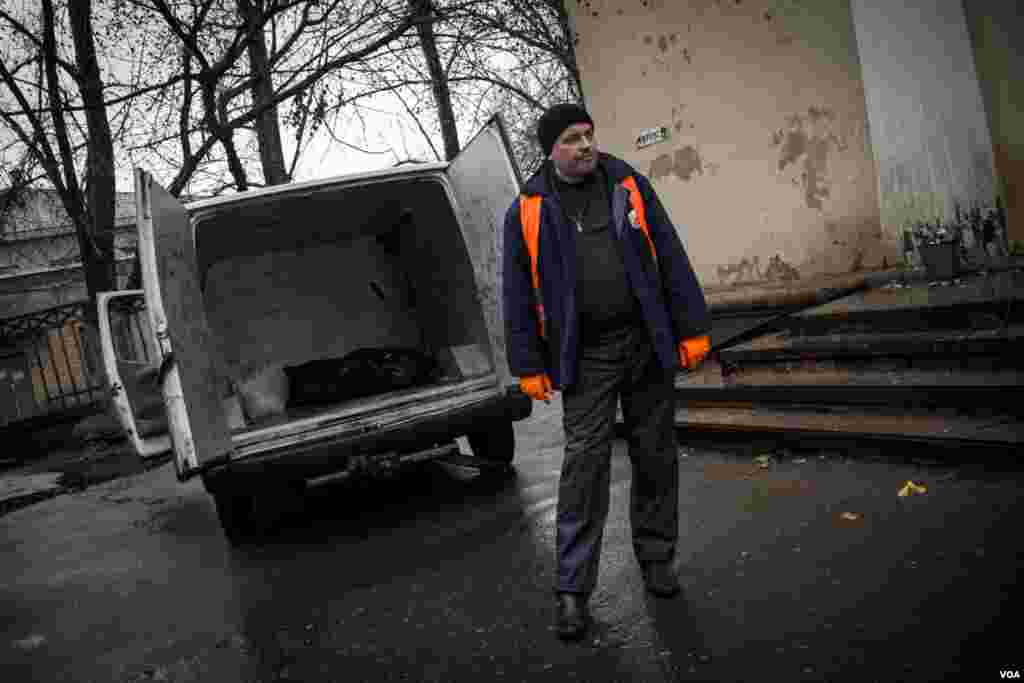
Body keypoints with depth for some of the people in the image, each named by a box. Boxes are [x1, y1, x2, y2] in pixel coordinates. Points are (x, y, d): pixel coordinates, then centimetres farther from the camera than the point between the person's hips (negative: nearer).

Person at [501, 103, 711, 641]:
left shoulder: (629, 186, 5)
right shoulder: (528, 210, 2)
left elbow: (671, 259, 4)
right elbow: (518, 294, 3)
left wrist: (691, 329, -1)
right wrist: (528, 366, 0)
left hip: (647, 345, 2)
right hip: (585, 358, -2)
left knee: (655, 456, 10)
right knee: (584, 462, -4)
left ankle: (656, 558, 28)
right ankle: (572, 589, 3)